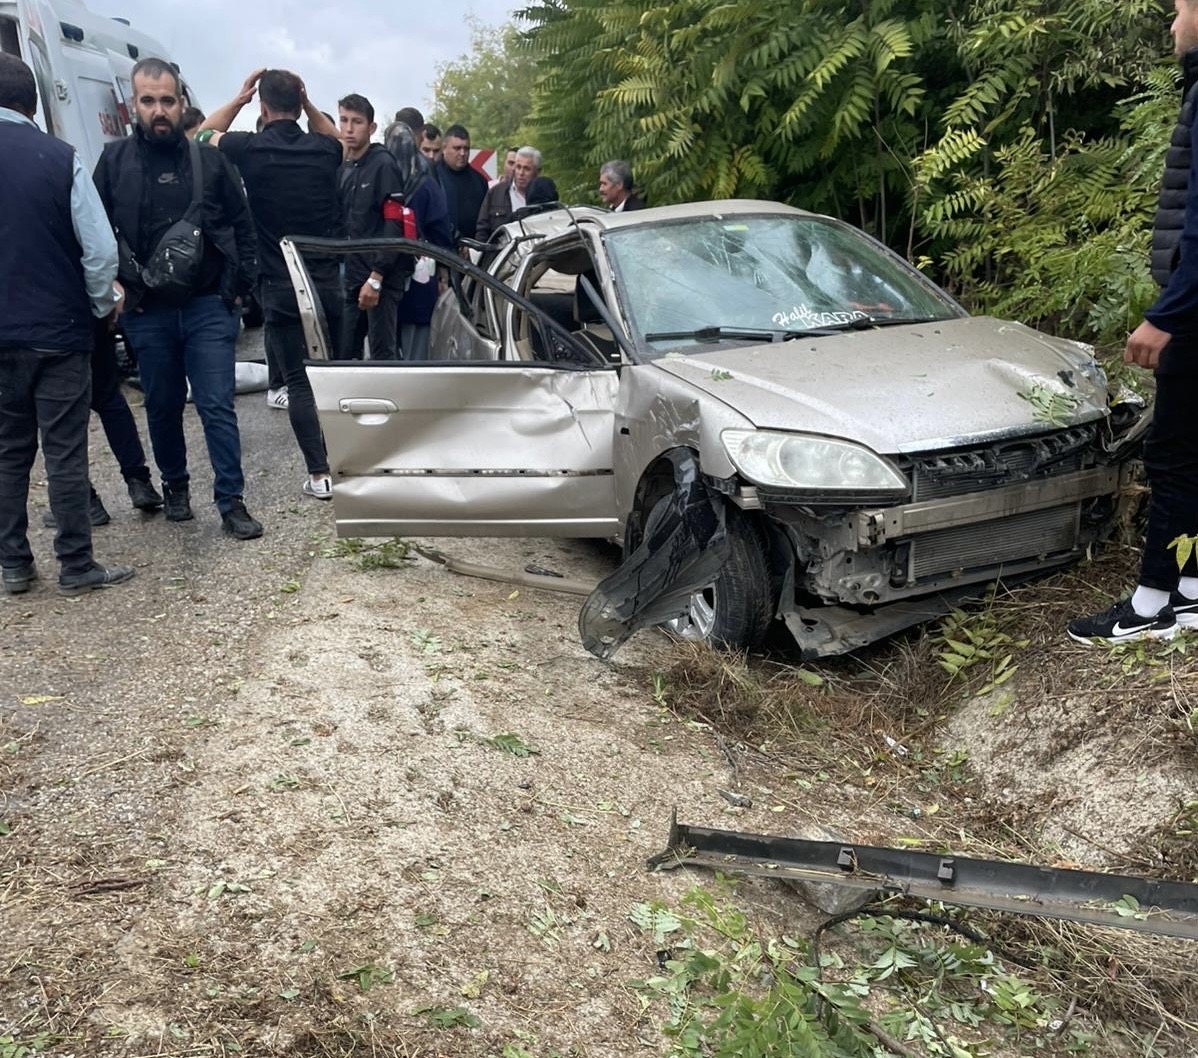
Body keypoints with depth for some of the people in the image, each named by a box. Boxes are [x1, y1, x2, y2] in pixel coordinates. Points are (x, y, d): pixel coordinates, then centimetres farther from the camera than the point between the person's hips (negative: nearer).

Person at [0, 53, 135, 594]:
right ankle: (75, 567, 9)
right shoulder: (59, 158, -10)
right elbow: (101, 250, -12)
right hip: (58, 332, -3)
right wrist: (103, 305, 6)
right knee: (65, 453, 3)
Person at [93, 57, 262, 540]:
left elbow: (241, 227, 6)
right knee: (162, 406, 13)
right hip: (147, 313, 2)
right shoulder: (113, 162, 2)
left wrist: (240, 286, 2)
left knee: (217, 406, -3)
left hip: (208, 307, -1)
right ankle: (175, 485, 32)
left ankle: (231, 502, 2)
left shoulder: (209, 160, 1)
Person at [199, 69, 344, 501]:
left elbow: (206, 133, 15)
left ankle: (319, 474, 0)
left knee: (299, 383, 2)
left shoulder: (251, 148, -7)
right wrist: (307, 103, 12)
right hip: (328, 282, 3)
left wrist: (239, 98, 15)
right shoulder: (323, 149, 1)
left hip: (282, 287, -3)